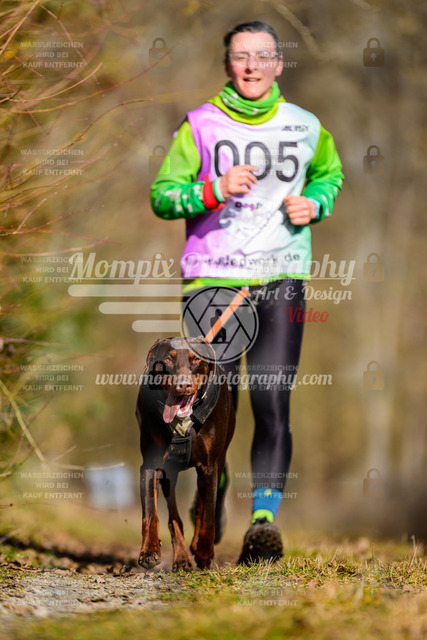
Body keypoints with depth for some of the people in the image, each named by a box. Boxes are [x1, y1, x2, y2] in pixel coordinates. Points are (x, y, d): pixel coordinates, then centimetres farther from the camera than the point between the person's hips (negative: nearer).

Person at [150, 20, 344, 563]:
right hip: (212, 276, -1)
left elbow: (330, 173, 28)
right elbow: (161, 193, 0)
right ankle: (213, 498, 27)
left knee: (272, 406, -12)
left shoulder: (305, 127, 8)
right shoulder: (200, 124, 2)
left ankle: (264, 519, -16)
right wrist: (215, 191, -17)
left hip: (281, 280, 1)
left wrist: (315, 203, 6)